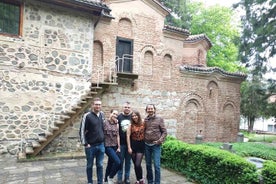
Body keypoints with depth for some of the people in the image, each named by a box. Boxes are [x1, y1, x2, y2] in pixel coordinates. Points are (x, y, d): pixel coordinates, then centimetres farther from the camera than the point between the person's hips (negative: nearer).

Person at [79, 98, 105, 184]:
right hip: (90, 145, -3)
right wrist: (85, 144, -11)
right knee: (89, 165, 12)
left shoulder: (102, 115, 4)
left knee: (100, 165, 11)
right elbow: (82, 130, -10)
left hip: (101, 145, 4)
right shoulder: (87, 116, -12)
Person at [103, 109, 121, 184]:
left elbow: (117, 135, 7)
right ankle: (110, 177, 7)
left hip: (114, 146, 5)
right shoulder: (105, 122, -8)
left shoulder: (116, 124, 7)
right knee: (118, 162, -15)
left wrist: (118, 147, 4)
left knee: (110, 163, 13)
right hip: (108, 146, -5)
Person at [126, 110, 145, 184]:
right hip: (133, 145, 1)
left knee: (138, 164, -7)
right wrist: (129, 147, -6)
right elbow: (128, 136, -4)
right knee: (135, 164, 10)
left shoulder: (143, 124, -4)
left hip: (141, 145, -1)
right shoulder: (131, 125, -4)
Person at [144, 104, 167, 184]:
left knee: (156, 165, -4)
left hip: (156, 145, -3)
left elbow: (164, 132, -3)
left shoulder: (159, 119, -2)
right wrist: (143, 140, 1)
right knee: (148, 165, 12)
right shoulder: (145, 120, 6)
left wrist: (160, 141, -13)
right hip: (147, 145, 3)